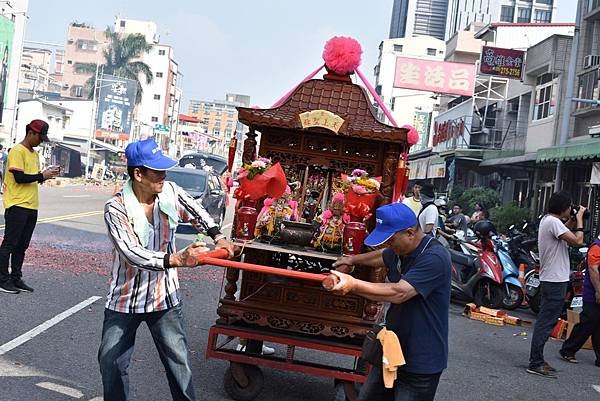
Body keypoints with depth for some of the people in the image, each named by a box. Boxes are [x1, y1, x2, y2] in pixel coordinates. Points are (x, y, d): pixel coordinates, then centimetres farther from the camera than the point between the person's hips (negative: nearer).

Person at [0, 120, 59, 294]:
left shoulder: (34, 153, 17)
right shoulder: (17, 151, -10)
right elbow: (19, 177, -18)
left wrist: (46, 174, 2)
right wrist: (42, 176, -15)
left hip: (31, 206, 8)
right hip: (17, 206, -8)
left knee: (22, 245, 11)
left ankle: (16, 278, 17)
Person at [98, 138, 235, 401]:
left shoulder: (170, 192, -7)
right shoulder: (116, 208, -20)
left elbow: (196, 211, 13)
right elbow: (132, 253, -32)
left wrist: (217, 236, -1)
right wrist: (177, 259, -43)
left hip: (165, 299, 2)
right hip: (125, 300, -2)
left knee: (178, 361, 5)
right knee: (111, 362, 5)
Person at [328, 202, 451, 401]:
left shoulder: (434, 258, -24)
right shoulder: (400, 250, 5)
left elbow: (399, 293, -33)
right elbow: (381, 257, 31)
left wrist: (354, 285, -32)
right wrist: (353, 260, 28)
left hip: (420, 364, -9)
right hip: (393, 350, 9)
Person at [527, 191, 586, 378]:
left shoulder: (547, 220, 12)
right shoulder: (553, 222, -18)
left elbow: (563, 233, 25)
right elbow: (577, 241, -23)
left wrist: (572, 222, 14)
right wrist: (579, 220, -10)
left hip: (549, 279, 11)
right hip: (556, 280, -11)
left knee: (545, 321, 15)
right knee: (546, 322, -7)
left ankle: (536, 360, 21)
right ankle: (536, 364, -4)